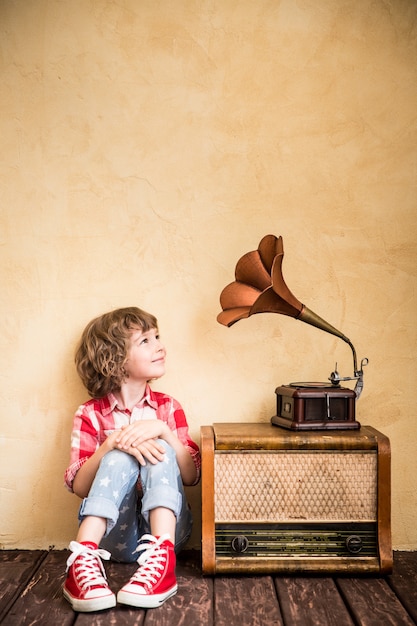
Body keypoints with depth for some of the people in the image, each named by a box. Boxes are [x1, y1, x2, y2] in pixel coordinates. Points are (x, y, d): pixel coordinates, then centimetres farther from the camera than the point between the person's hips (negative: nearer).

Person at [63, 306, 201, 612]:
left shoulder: (168, 408, 8)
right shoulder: (91, 414, 2)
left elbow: (191, 475, -2)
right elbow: (79, 486, -8)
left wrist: (163, 430, -19)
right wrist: (113, 443, -25)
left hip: (164, 524, 2)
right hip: (114, 530, -2)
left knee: (159, 449, -24)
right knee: (120, 458, -28)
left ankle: (162, 559, -41)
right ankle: (84, 559, -41)